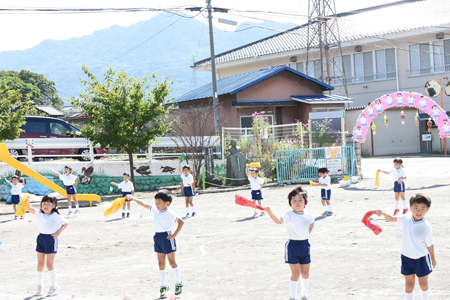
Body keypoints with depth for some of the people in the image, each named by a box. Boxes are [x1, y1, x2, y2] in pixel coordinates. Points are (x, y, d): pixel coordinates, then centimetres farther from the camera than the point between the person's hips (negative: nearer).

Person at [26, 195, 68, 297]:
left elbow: (65, 223, 2)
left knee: (50, 264, -5)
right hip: (41, 239, 4)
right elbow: (29, 208, -1)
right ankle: (40, 285, 24)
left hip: (51, 239, -4)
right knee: (40, 264, 10)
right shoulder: (39, 214, 4)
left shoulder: (55, 216, -7)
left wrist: (58, 232, -11)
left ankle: (53, 286, 10)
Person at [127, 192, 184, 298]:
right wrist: (132, 198, 0)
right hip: (158, 237, 7)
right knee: (161, 263, 9)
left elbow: (181, 222, -13)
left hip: (167, 237, -7)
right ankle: (163, 286, 16)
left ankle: (178, 284, 17)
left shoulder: (169, 214, -15)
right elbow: (144, 204, 8)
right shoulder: (155, 210, 6)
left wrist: (174, 235, -14)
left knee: (172, 262, 3)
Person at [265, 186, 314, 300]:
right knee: (295, 273, -4)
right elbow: (279, 220, -30)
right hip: (293, 245, -4)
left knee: (305, 272, 11)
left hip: (305, 245, 4)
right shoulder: (289, 215, -11)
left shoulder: (308, 215, 3)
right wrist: (270, 212, -46)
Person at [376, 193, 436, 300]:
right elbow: (392, 219, -3)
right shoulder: (406, 219, -10)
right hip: (407, 258, 2)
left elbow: (429, 244, -5)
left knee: (423, 284, 12)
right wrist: (383, 213, -22)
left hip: (421, 259, -1)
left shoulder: (426, 227, -15)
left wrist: (433, 258, 6)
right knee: (409, 283, 8)